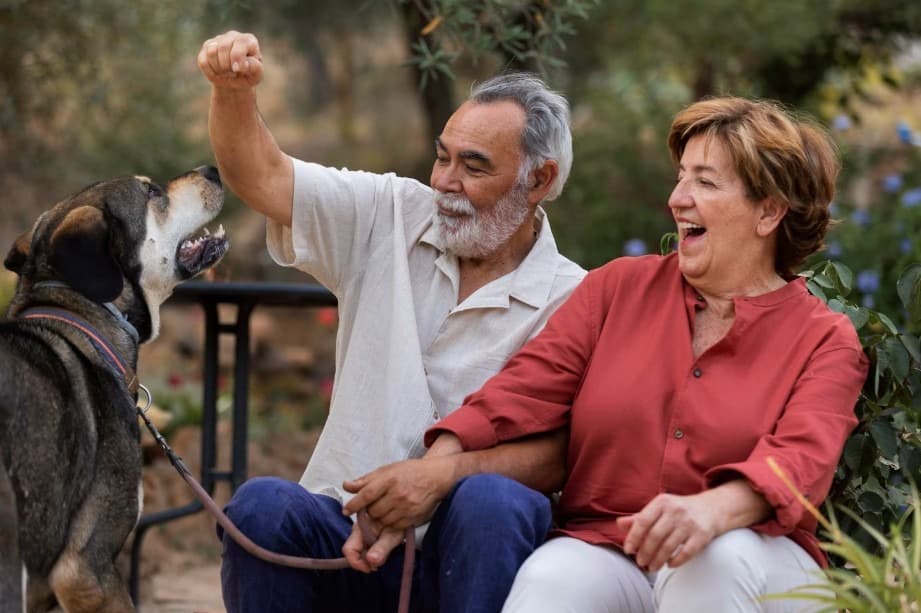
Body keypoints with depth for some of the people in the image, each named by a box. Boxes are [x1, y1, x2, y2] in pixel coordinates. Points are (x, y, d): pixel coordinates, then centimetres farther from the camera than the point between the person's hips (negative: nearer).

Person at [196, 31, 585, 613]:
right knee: (261, 505, -30)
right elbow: (263, 176, 6)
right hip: (344, 525, 3)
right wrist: (234, 91, -14)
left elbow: (553, 455, -11)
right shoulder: (391, 218, 11)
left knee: (492, 501, -37)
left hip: (469, 546, -3)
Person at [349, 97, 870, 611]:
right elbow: (529, 388, 1)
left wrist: (713, 510, -39)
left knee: (721, 556, -37)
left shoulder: (825, 341, 4)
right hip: (604, 550, 1)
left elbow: (800, 459, -16)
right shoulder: (621, 287, 14)